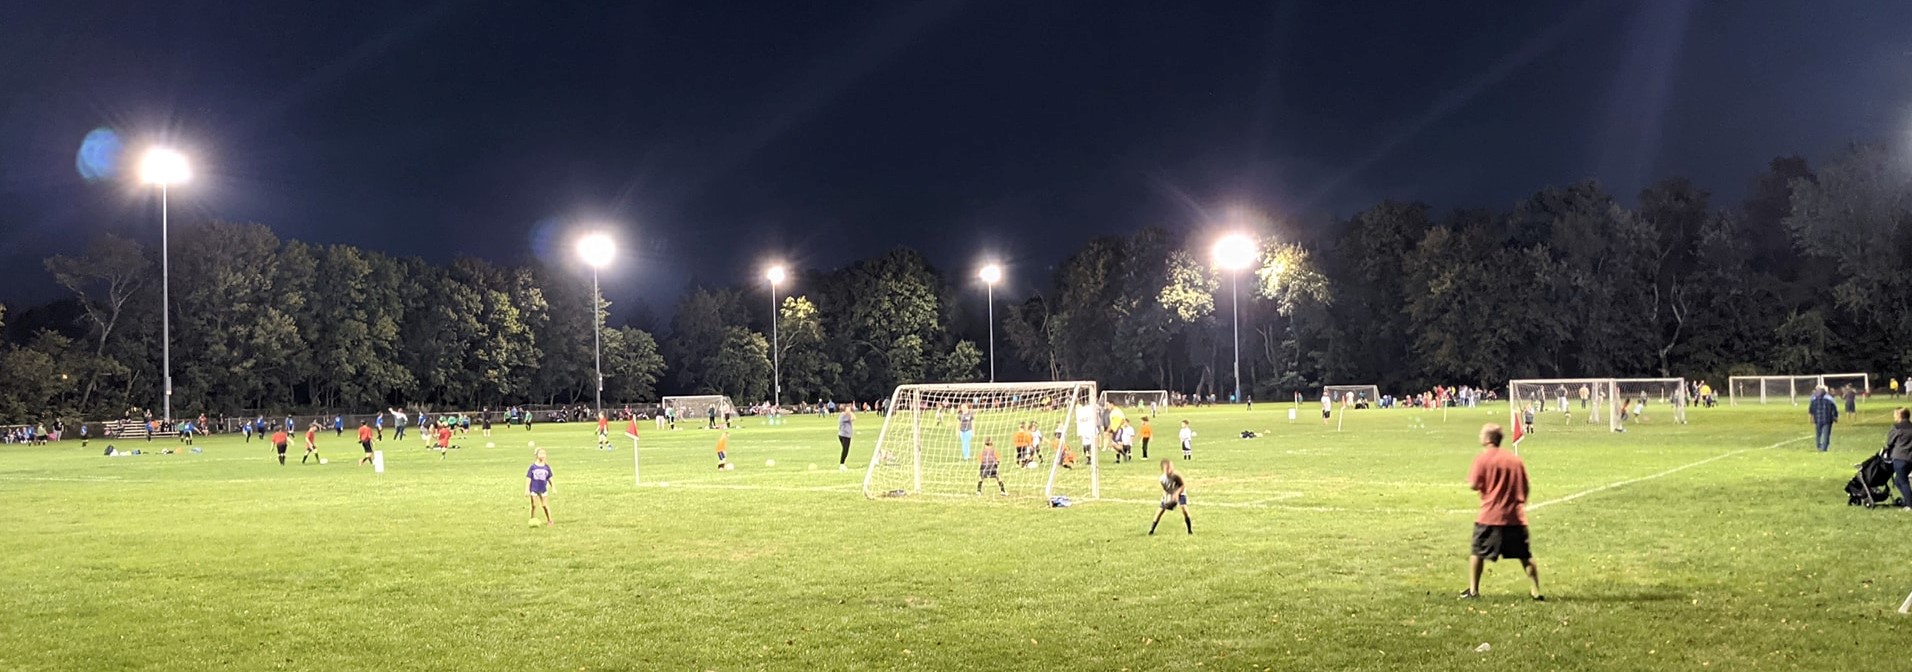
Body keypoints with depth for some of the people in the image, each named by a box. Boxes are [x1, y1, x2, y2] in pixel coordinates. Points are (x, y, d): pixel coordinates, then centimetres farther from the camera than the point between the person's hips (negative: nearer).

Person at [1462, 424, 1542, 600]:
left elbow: (1473, 485, -11)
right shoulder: (1516, 459, 9)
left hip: (1490, 517, -4)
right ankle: (1536, 591, 6)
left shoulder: (1482, 459, -6)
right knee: (1526, 556, 9)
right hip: (1516, 518, 4)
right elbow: (1525, 488, 14)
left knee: (1477, 553, 9)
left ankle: (1473, 590, 7)